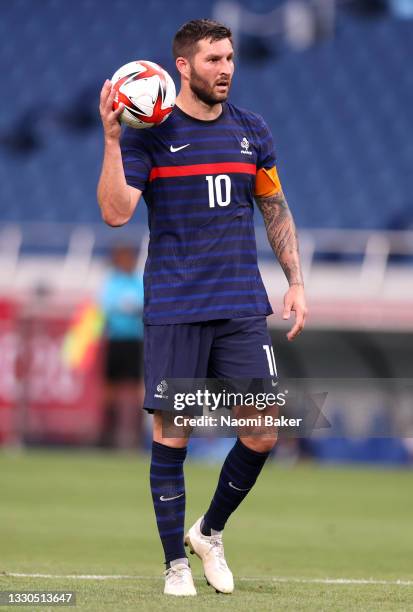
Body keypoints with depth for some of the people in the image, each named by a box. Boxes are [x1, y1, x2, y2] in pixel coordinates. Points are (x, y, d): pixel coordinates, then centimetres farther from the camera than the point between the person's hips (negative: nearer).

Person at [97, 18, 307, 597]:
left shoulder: (252, 131, 10)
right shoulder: (148, 134, -3)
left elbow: (276, 209, 19)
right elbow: (116, 211, -13)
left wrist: (296, 281, 12)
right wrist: (111, 138, -22)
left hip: (243, 308, 4)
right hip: (174, 309, -4)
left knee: (262, 435, -1)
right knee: (171, 435, -2)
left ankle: (210, 532, 22)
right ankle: (176, 563, 11)